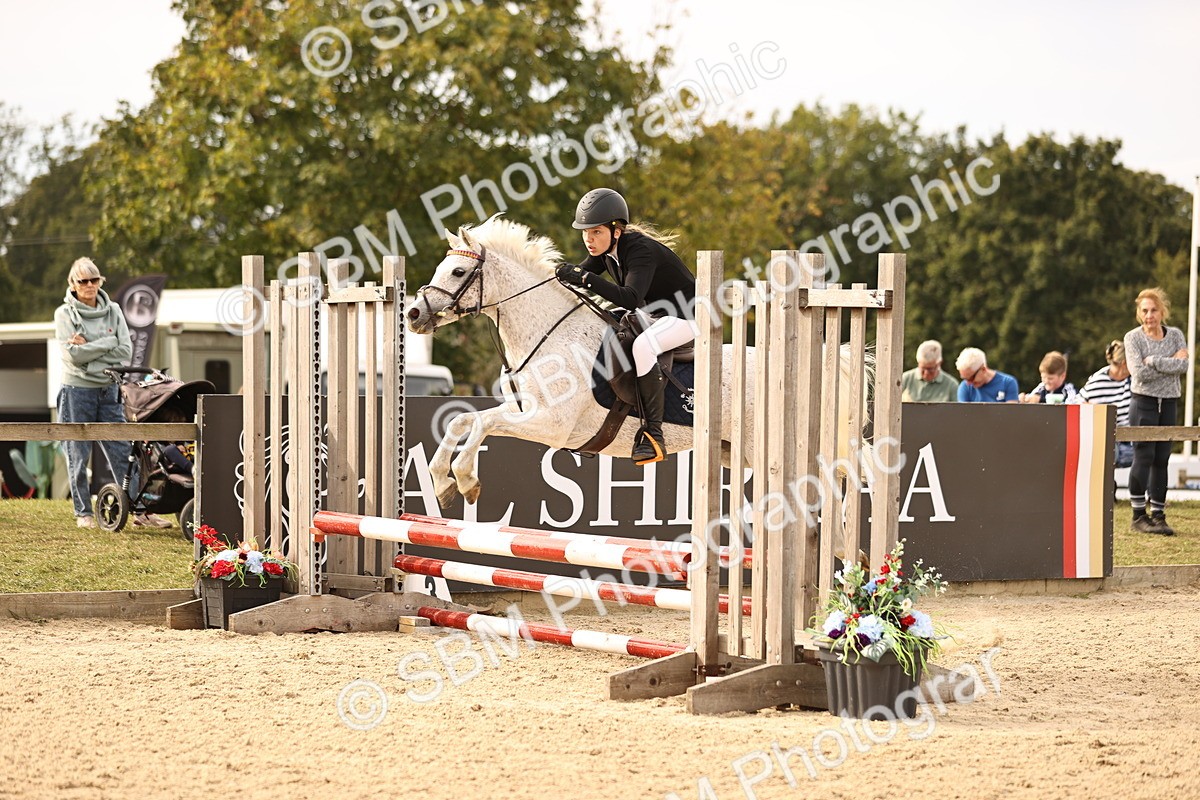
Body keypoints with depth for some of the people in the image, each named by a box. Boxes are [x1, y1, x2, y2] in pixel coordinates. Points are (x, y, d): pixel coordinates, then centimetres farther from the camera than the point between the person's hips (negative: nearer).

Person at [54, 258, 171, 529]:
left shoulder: (113, 311, 7)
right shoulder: (65, 314, -2)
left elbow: (126, 351, -4)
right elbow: (73, 355, -14)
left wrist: (89, 347, -11)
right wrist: (108, 343, -11)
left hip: (109, 390, 3)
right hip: (77, 391, -3)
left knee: (122, 452, 0)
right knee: (78, 456, 2)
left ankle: (141, 510, -1)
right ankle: (83, 513, 11)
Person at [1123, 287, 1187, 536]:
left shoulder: (1175, 335, 7)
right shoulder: (1133, 338, -3)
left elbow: (1183, 365, -9)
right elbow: (1139, 373, -15)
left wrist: (1154, 361, -15)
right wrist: (1171, 362, -12)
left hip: (1168, 403, 3)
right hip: (1143, 402, -3)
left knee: (1162, 459, 4)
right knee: (1144, 457, -8)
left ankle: (1158, 514, 8)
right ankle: (1139, 515, -3)